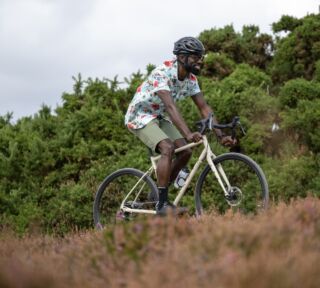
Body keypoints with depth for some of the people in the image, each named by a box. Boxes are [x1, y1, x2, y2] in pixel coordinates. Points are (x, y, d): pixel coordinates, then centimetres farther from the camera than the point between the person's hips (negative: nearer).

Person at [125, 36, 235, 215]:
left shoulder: (191, 79, -5)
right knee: (168, 148, -28)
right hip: (140, 115, -8)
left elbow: (204, 108, -6)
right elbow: (170, 106, -41)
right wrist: (188, 134, -52)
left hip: (159, 116, 8)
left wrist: (221, 136, -17)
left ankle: (158, 193, 9)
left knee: (185, 152, -6)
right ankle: (162, 204, -25)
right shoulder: (162, 73, -30)